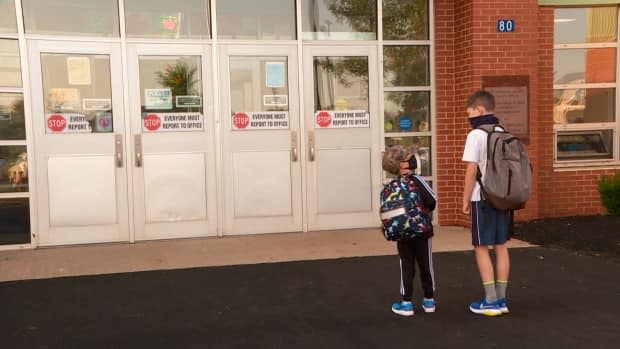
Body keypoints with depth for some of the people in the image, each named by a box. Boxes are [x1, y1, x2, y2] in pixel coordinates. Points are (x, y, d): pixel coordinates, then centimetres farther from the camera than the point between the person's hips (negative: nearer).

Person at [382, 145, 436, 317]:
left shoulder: (389, 188, 1)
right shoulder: (417, 181, -10)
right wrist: (426, 214, 4)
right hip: (423, 231, -2)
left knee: (406, 268, 10)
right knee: (426, 266, 11)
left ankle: (406, 304, 12)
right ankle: (429, 301, 21)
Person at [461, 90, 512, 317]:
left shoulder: (476, 135, -10)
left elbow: (471, 170, -14)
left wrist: (465, 200, -6)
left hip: (483, 199, -6)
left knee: (481, 248, 2)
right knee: (501, 247, 11)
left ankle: (491, 301, 2)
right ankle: (501, 299, 16)